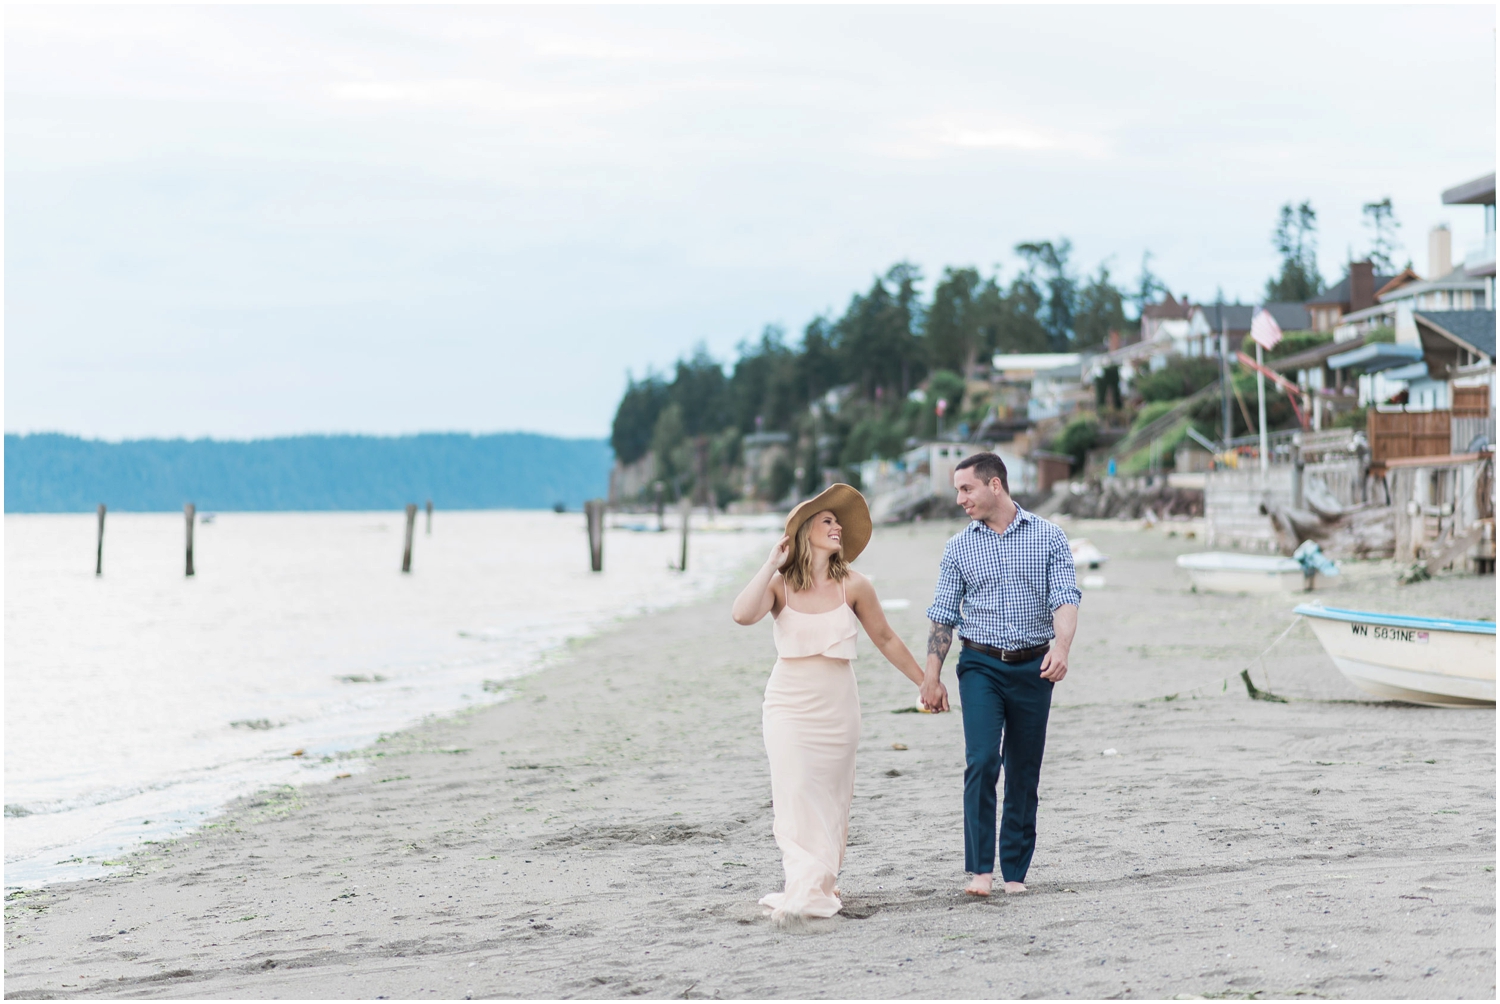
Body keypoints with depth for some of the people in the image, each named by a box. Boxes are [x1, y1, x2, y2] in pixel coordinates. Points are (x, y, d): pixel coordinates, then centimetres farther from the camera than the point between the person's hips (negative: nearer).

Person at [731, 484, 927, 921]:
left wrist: (925, 683, 14)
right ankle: (804, 890, -12)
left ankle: (822, 886, 14)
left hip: (837, 705, 2)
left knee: (832, 799, 5)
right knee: (795, 794, -10)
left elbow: (885, 639, 11)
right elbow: (743, 614, -23)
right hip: (789, 703, -2)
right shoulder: (780, 585, -4)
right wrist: (771, 564, -16)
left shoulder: (852, 585, 0)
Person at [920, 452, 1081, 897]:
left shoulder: (1049, 537, 2)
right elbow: (943, 617, 8)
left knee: (1024, 771, 4)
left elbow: (1065, 598, -8)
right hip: (980, 665, 0)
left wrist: (1061, 647, -27)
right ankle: (980, 868, -13)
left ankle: (1015, 870, 13)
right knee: (982, 761, -15)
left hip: (1032, 667, 0)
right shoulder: (959, 548, 7)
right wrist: (932, 678, 1)